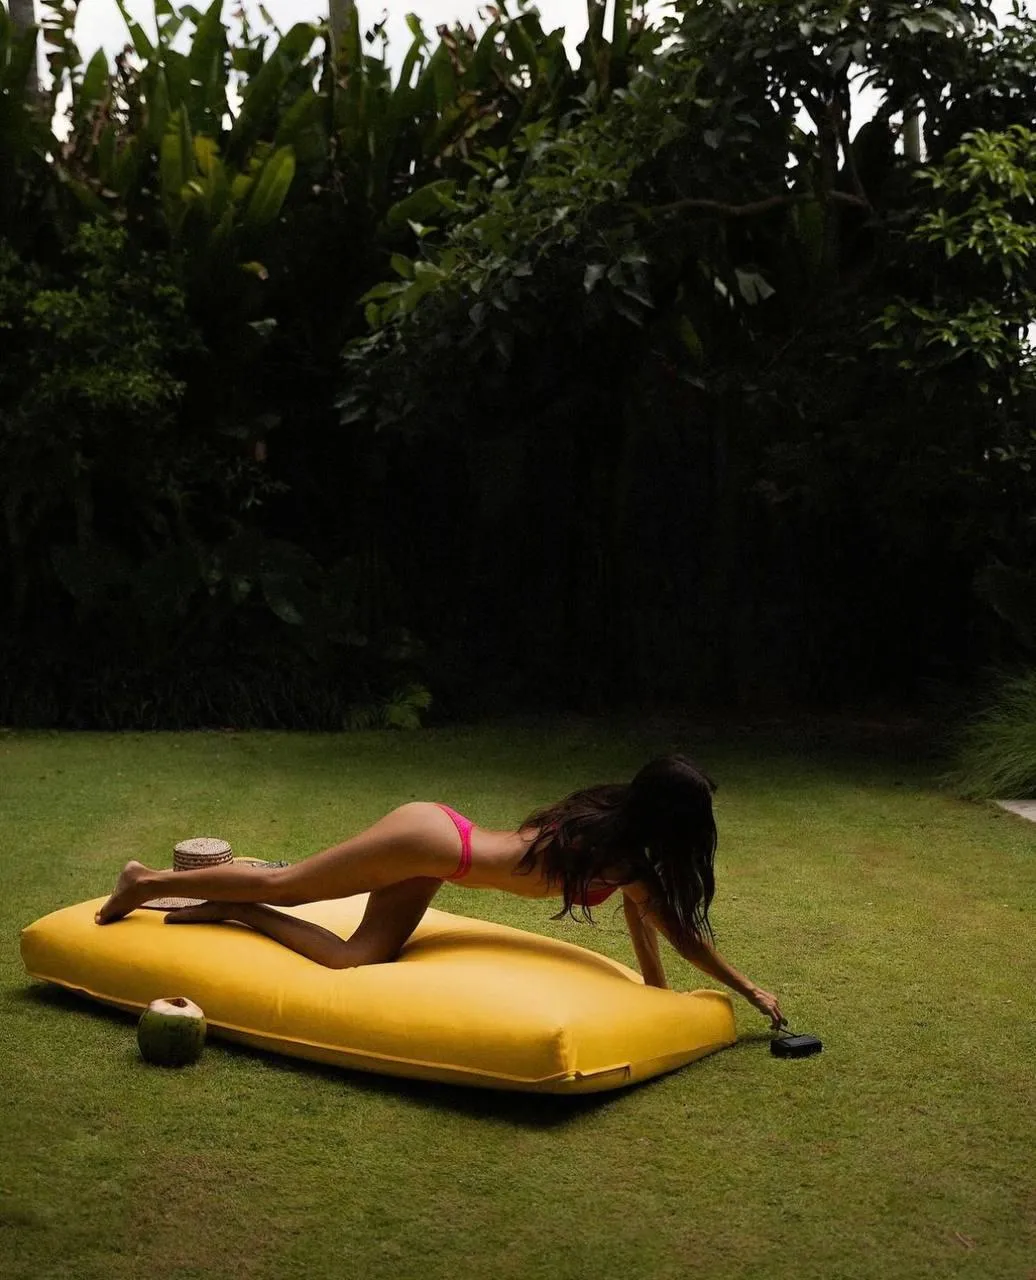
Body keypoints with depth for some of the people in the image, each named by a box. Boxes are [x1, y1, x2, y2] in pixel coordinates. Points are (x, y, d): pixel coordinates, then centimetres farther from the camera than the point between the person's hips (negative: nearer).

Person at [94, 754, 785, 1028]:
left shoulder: (614, 817, 6)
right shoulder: (622, 857, -17)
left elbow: (643, 911, 16)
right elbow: (682, 932, -10)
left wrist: (658, 990, 15)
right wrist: (749, 989, 0)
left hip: (438, 831, 8)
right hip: (432, 842, -8)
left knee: (357, 960, 5)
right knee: (278, 883, 1)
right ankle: (149, 882, 16)